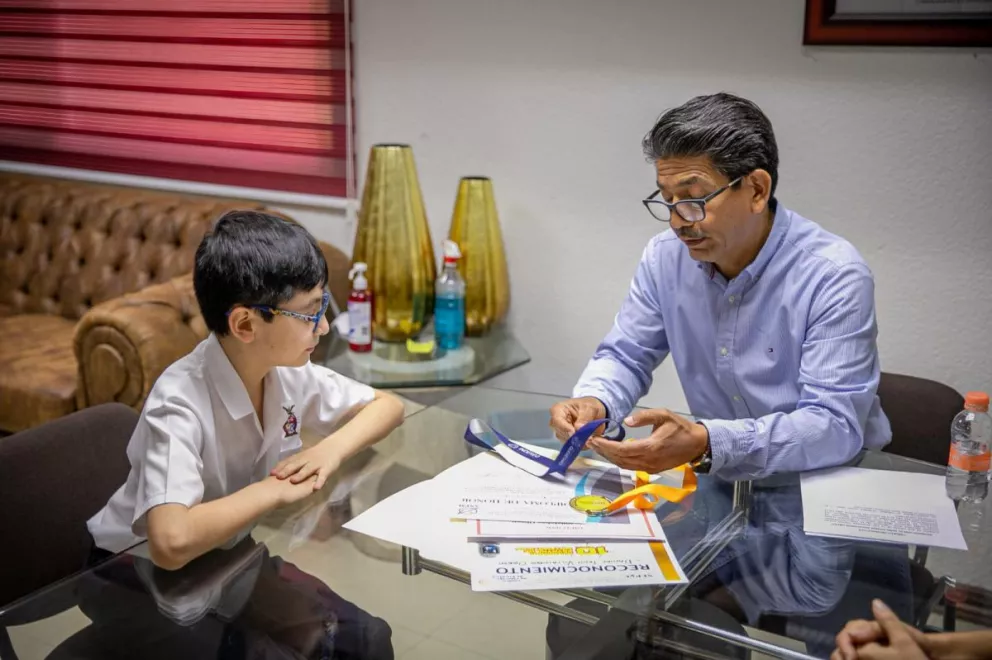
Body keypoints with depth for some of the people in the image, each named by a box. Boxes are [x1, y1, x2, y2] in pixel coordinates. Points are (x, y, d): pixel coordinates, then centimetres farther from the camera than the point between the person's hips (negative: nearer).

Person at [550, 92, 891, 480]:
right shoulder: (664, 258, -3)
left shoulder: (835, 277, -19)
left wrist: (705, 444, -41)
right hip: (724, 478, 3)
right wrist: (592, 401, -17)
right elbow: (625, 355, 8)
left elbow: (836, 426, -26)